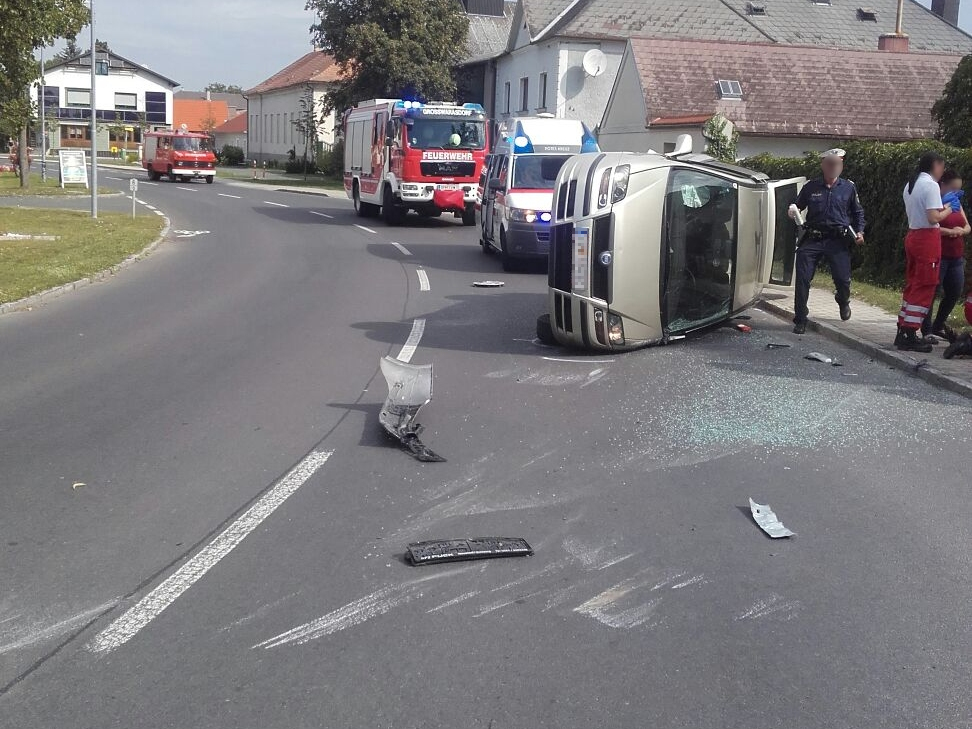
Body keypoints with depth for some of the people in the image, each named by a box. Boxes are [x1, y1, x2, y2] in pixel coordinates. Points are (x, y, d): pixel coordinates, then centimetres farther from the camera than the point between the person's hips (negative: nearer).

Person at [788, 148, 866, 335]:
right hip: (812, 240, 0)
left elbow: (858, 212, 17)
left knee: (843, 279, -4)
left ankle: (843, 302, 34)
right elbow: (798, 206, 15)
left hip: (838, 241, 0)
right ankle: (800, 320, 4)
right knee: (803, 278, -8)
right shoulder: (811, 187, 4)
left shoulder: (849, 188, 6)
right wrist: (792, 212, -8)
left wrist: (859, 231, 4)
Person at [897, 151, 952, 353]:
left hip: (912, 236, 9)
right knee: (925, 288, -5)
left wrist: (940, 208, 13)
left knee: (912, 285, 14)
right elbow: (933, 218, -19)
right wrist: (947, 211, -2)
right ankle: (910, 336, -5)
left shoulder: (910, 185, 15)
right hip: (928, 238, -9)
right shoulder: (930, 185, -13)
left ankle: (903, 332, 17)